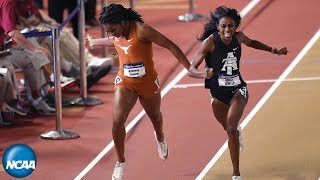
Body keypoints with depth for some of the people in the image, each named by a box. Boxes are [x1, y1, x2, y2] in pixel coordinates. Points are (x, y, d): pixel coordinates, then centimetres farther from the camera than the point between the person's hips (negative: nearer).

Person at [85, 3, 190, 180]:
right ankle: (120, 162, 3)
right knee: (117, 121, -16)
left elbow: (170, 46, -22)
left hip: (148, 82, -3)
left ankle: (160, 138, 60)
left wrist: (190, 69, -22)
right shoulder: (116, 33, -8)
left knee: (155, 117, 23)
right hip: (125, 82, 3)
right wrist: (94, 42, 36)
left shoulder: (141, 30, -27)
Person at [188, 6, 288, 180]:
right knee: (229, 129, 21)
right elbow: (191, 70, -23)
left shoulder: (238, 37, -9)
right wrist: (204, 74, -44)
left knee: (231, 129, -20)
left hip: (237, 89, 0)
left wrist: (274, 50, 13)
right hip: (218, 93, 0)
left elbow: (251, 43, 18)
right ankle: (237, 132, 63)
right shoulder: (210, 42, -21)